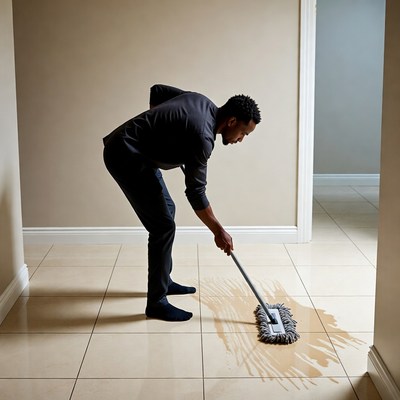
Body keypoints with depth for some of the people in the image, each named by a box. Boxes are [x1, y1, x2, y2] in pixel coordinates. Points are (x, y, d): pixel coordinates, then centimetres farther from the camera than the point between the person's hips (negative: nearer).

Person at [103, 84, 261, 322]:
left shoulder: (201, 102, 4)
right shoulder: (202, 136, -21)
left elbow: (157, 90, 17)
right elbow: (195, 193, -15)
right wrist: (218, 231, -6)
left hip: (130, 150, 11)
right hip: (125, 155, -11)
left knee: (167, 210, 18)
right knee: (163, 225, -10)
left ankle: (163, 281, 30)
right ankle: (157, 303, -2)